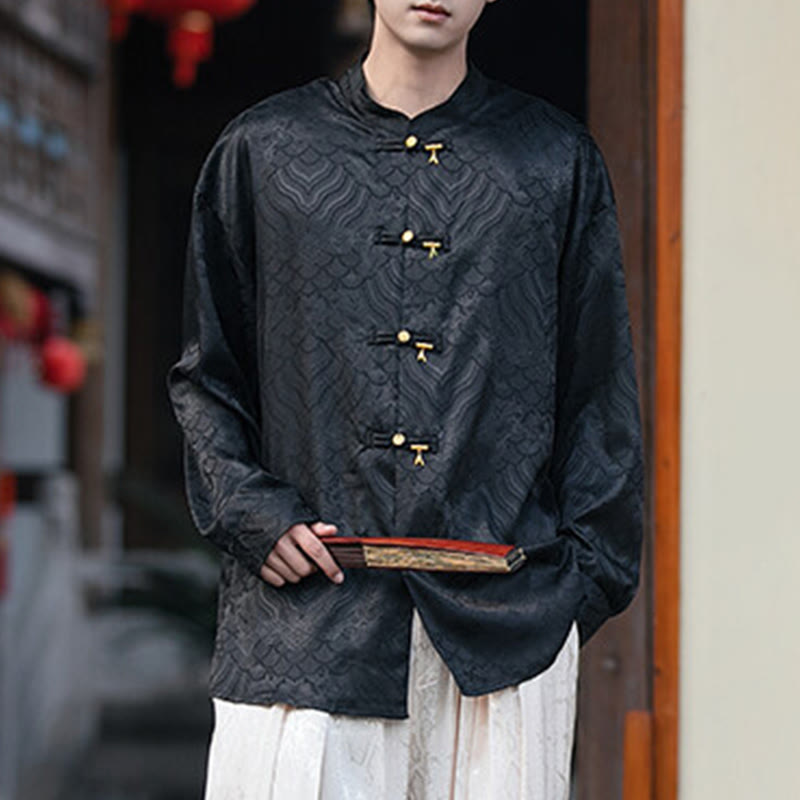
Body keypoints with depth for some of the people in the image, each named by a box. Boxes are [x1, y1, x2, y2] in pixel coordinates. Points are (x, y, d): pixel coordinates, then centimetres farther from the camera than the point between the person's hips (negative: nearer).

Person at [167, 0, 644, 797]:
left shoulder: (557, 159, 11)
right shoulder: (261, 150, 10)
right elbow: (205, 375, 14)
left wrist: (587, 569, 3)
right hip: (305, 606, 0)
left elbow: (600, 391, 12)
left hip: (506, 615, 1)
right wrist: (254, 513, -1)